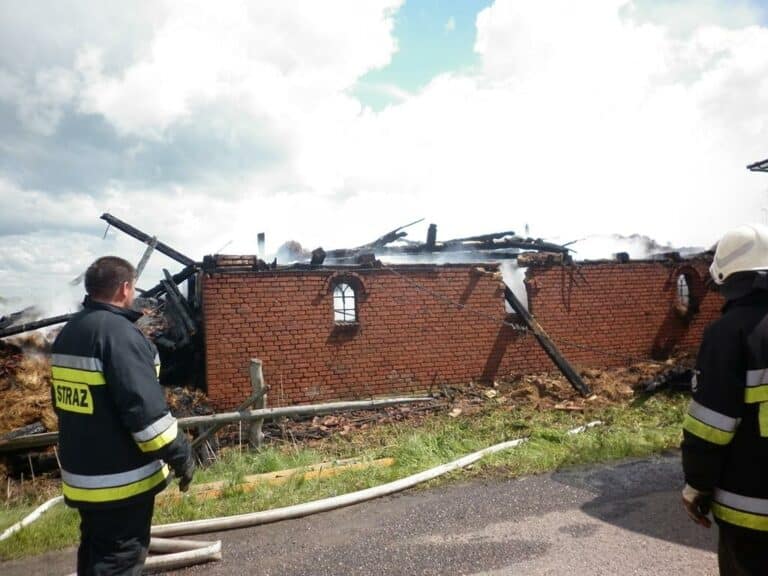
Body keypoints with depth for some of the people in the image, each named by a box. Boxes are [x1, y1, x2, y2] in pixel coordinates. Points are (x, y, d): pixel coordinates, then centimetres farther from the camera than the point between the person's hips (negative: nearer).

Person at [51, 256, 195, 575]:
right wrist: (181, 456, -16)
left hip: (82, 473, 9)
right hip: (121, 478, -9)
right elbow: (146, 409, -26)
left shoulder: (68, 333, 9)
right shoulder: (118, 332, -22)